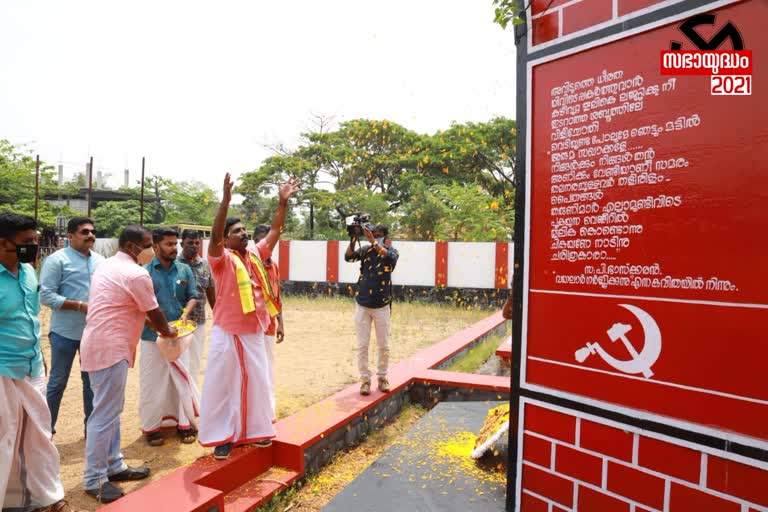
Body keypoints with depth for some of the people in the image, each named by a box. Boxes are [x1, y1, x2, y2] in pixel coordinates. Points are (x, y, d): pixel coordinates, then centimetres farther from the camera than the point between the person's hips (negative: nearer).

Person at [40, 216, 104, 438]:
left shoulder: (100, 260, 8)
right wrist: (81, 306, -19)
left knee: (92, 381, 14)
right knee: (57, 382, 7)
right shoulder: (57, 259, -8)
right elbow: (46, 295, -14)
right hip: (65, 332, -5)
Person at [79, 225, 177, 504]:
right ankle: (94, 479, 9)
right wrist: (168, 331, 12)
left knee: (111, 410, 17)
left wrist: (160, 327, 21)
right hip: (110, 348, -11)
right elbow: (154, 313, -7)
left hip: (101, 344, 11)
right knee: (105, 414, -2)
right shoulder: (136, 274, -16)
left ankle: (114, 465, 28)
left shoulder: (107, 266, 15)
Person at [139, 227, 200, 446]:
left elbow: (193, 297, 7)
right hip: (152, 336, -2)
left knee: (182, 380, 9)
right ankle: (152, 427, 23)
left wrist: (185, 314, -11)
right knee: (152, 381, 6)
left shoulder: (184, 270, 4)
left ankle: (184, 423, 23)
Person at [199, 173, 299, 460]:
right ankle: (222, 437, 17)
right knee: (222, 385, 4)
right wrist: (226, 200, -36)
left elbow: (275, 231, 7)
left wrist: (283, 202, -2)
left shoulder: (256, 255, 8)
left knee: (256, 382, 14)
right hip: (228, 334, -5)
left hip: (254, 333, 6)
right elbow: (214, 235, -26)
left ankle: (254, 430, 30)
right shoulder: (222, 258, -9)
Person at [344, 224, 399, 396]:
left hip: (382, 305, -1)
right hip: (362, 304, 1)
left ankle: (382, 377, 24)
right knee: (362, 345, 4)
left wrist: (373, 241, -32)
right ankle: (365, 379, 16)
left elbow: (390, 258, -26)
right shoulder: (366, 250, 2)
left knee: (384, 346, 7)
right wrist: (353, 239, -25)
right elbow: (348, 256, -12)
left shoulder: (392, 251, -2)